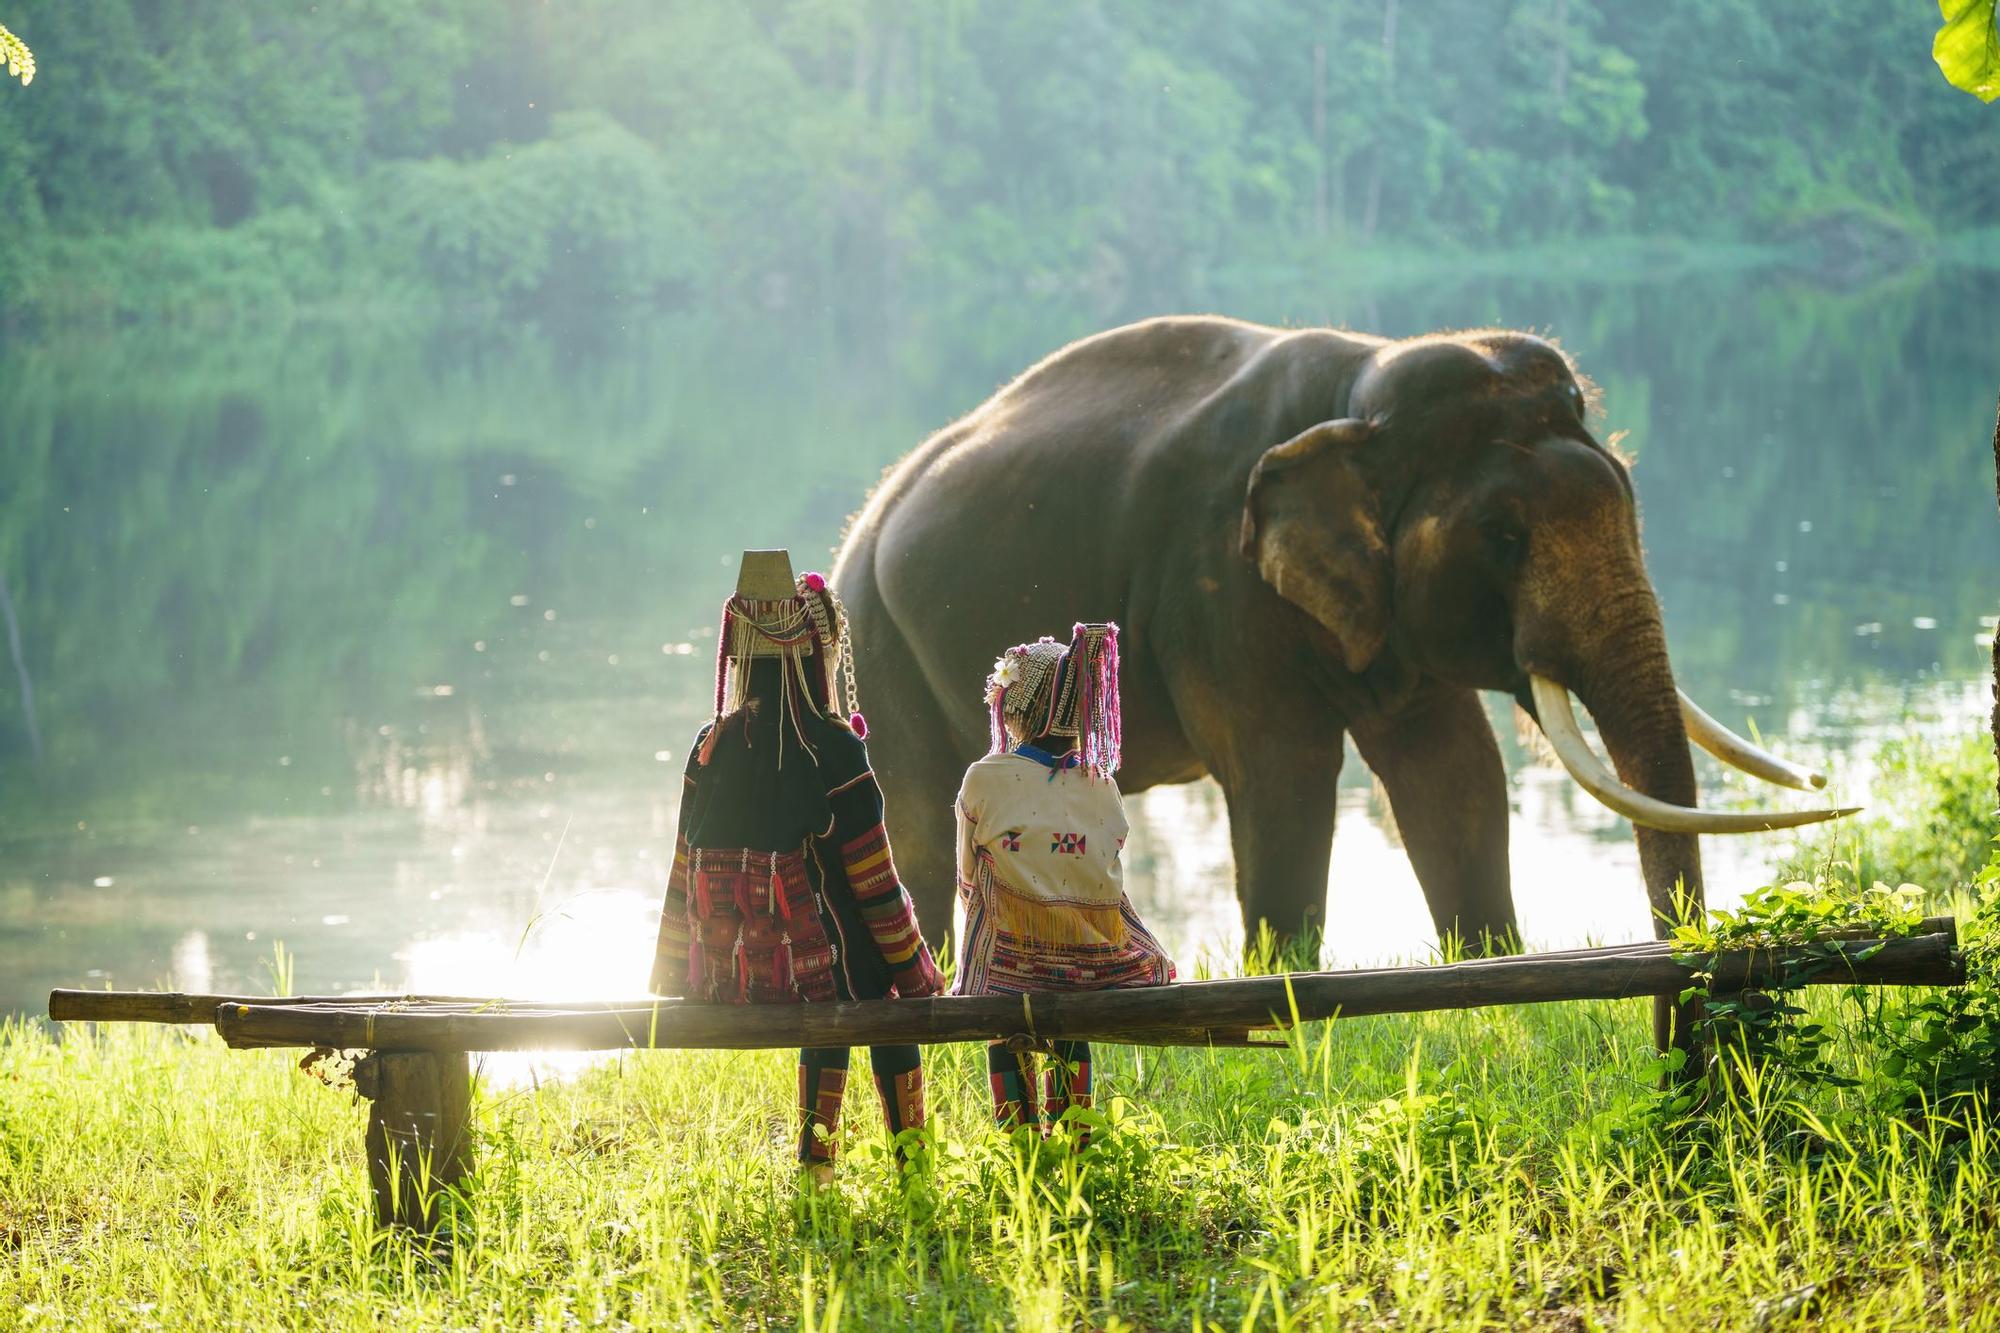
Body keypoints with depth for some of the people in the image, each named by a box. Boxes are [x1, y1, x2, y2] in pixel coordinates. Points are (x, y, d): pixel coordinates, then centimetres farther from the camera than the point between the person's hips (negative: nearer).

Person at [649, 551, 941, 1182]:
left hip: (728, 971, 5)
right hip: (818, 959, -5)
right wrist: (912, 966, -4)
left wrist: (672, 977, 14)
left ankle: (816, 1165, 25)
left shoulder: (711, 746, 0)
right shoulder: (832, 749, -15)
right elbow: (873, 875, -12)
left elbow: (686, 870, 6)